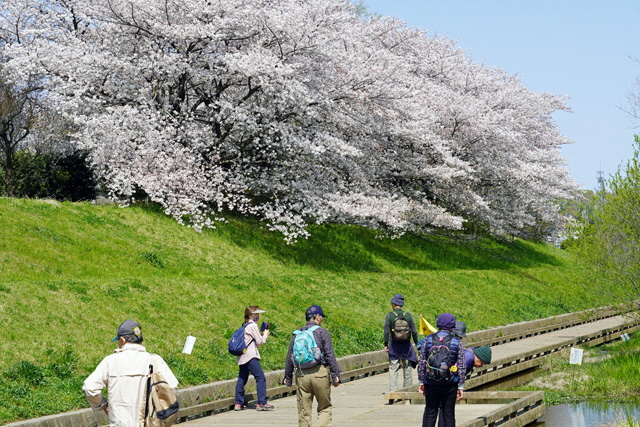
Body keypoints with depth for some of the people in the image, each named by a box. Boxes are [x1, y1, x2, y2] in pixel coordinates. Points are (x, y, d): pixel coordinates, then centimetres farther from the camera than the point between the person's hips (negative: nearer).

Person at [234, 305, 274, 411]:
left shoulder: (245, 325, 18)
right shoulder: (252, 325, -9)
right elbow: (260, 342, -7)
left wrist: (262, 335, 16)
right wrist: (265, 335, 9)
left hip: (242, 357, 10)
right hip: (250, 356, -10)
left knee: (242, 379, 11)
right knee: (261, 378, -8)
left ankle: (238, 403, 12)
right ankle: (261, 403, -13)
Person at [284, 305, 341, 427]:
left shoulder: (297, 334, 10)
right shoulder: (322, 332, -3)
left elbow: (290, 357, 13)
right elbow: (330, 355, -7)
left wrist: (287, 377, 20)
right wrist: (335, 375, -5)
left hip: (301, 375, 3)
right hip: (320, 373, -3)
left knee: (303, 411, 8)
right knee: (325, 408, 7)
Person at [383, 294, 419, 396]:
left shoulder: (389, 316, -5)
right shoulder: (408, 315, 1)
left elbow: (386, 332, -5)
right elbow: (414, 332, 2)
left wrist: (386, 345, 4)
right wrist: (417, 344, 12)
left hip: (394, 345, -2)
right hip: (406, 345, 2)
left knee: (393, 369, 2)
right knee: (407, 369, 11)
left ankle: (393, 390, -5)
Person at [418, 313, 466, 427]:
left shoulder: (428, 340, 1)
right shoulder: (456, 342, -2)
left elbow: (421, 364, 3)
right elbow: (462, 366, -1)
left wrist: (421, 382, 11)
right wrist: (460, 386, 4)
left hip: (431, 383, 1)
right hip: (450, 384, -1)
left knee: (430, 413, 7)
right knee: (448, 414, 6)